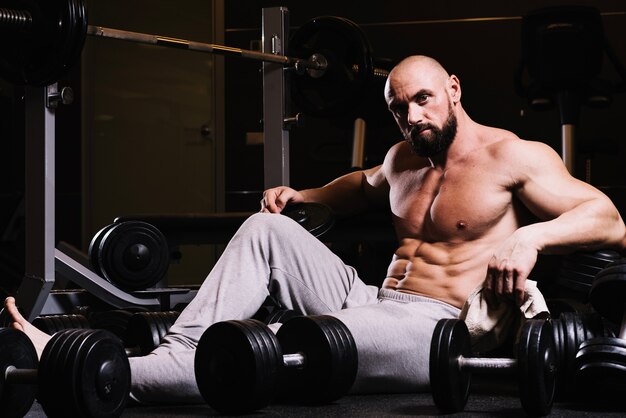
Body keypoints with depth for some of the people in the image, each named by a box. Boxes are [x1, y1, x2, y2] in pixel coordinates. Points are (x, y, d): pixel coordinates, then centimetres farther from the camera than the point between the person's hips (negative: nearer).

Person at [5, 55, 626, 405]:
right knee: (266, 230, 0)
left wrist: (530, 236, -30)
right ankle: (178, 353, -16)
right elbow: (363, 186, 42)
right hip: (371, 303, 8)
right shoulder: (404, 158, 18)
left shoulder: (514, 158, -5)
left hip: (435, 331, -8)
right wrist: (301, 196, 25)